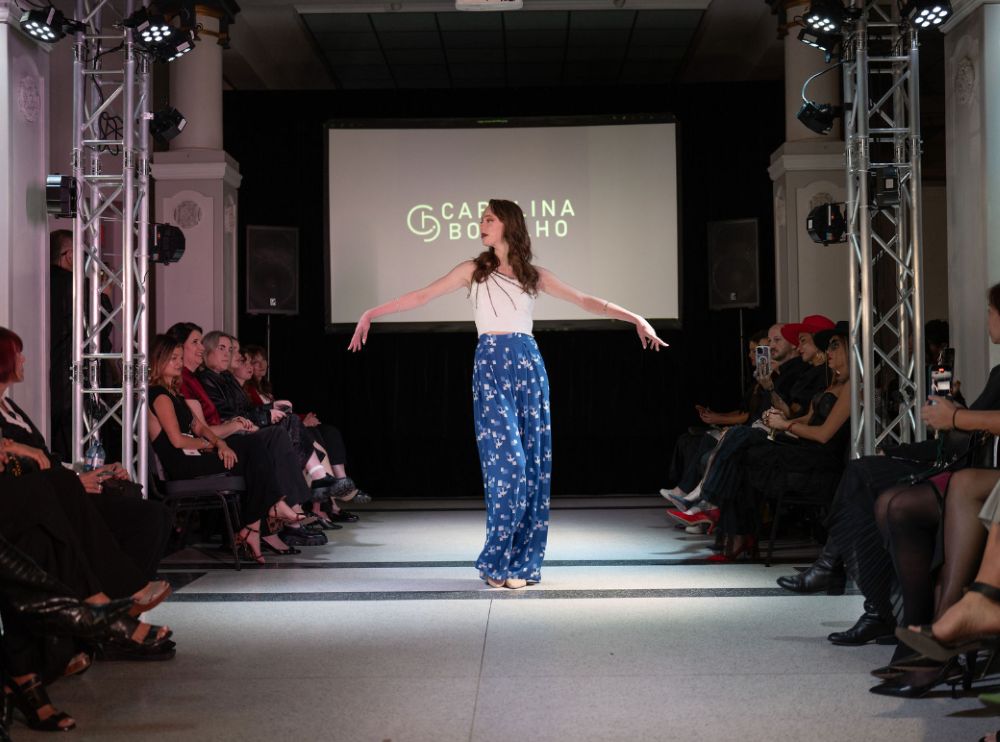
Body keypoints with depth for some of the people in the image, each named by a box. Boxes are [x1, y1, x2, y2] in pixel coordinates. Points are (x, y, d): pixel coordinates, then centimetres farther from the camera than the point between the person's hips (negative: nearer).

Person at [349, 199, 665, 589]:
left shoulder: (533, 275, 12)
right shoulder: (474, 270, 8)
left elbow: (585, 300, 11)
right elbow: (421, 296, 5)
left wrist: (635, 317, 2)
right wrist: (372, 313, -2)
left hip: (529, 367, 3)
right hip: (491, 367, -2)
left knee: (534, 463, 1)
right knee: (507, 462, -11)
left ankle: (521, 562, 8)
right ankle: (497, 562, -3)